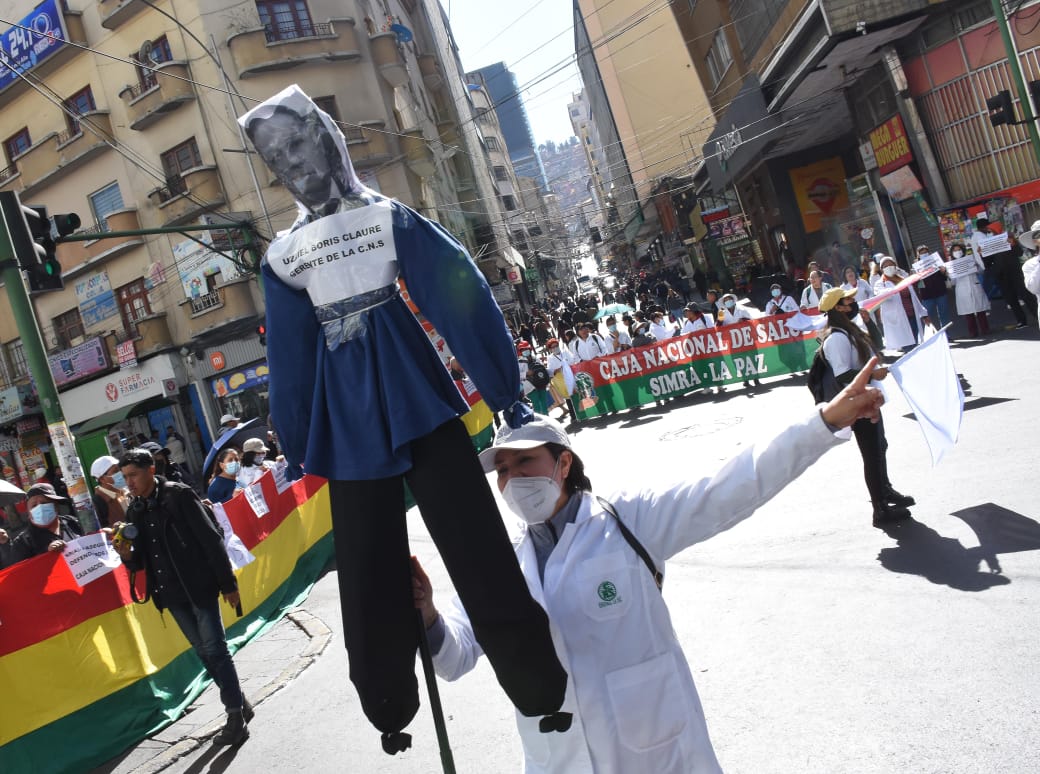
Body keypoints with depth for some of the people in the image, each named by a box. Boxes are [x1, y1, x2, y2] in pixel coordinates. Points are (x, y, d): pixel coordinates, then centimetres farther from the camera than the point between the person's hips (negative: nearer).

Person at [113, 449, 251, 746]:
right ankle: (239, 703, 26)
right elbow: (140, 562, 13)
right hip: (172, 593, 6)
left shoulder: (178, 495, -9)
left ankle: (236, 717, 2)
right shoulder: (134, 512, 8)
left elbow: (211, 539, -11)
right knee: (204, 652, 13)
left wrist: (228, 583, -12)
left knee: (215, 650, -6)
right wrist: (127, 555, -11)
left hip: (200, 586, -6)